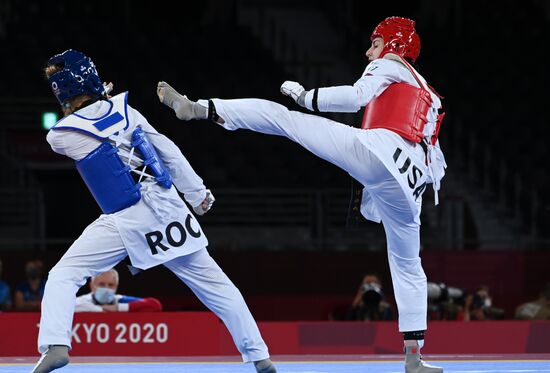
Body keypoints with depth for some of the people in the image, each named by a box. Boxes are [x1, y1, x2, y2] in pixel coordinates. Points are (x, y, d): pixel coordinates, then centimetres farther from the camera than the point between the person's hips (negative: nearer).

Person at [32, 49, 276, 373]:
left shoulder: (59, 137, -5)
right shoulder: (124, 110, 4)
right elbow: (168, 151, 9)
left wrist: (98, 99, 26)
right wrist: (197, 191, 17)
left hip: (125, 221, -4)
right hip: (167, 209, 4)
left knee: (63, 276, 4)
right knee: (211, 281, 12)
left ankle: (55, 345, -18)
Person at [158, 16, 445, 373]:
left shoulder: (390, 64, 16)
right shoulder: (428, 97, 37)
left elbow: (355, 96, -4)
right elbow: (437, 162, 34)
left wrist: (306, 96, 10)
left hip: (375, 153, -6)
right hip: (407, 186, 7)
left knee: (282, 116, 0)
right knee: (408, 267, 17)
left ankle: (199, 108, -11)